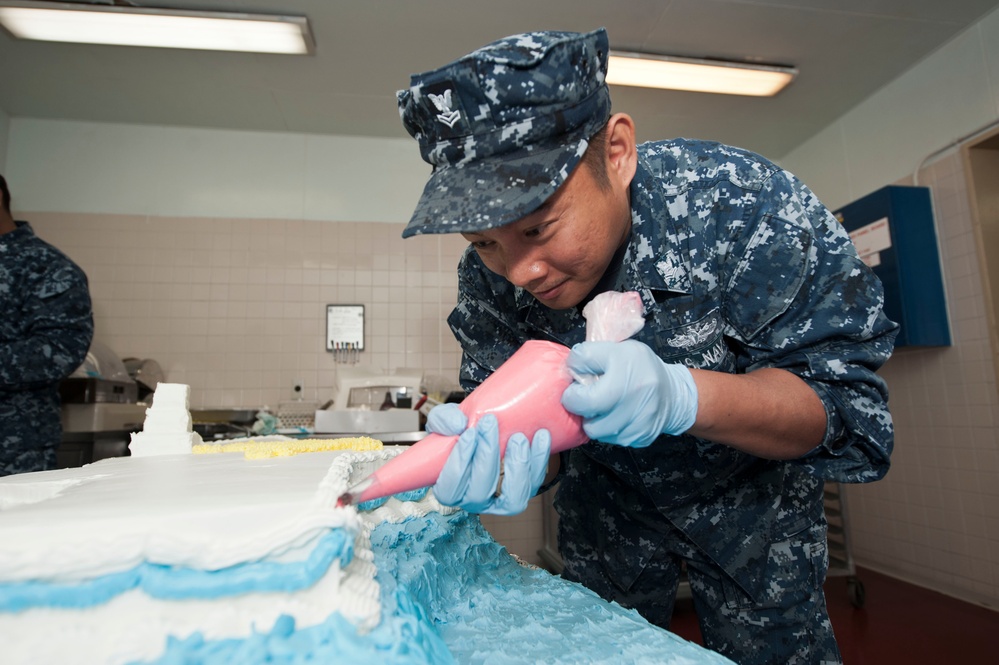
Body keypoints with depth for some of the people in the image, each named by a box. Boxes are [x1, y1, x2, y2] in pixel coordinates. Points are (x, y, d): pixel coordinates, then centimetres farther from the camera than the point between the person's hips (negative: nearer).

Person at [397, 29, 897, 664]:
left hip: (750, 498, -2)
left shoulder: (747, 207, -31)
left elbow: (849, 405, -27)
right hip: (606, 505, 3)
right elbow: (531, 426, -16)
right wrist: (490, 453, -41)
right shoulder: (490, 274, -21)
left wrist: (680, 397, -47)